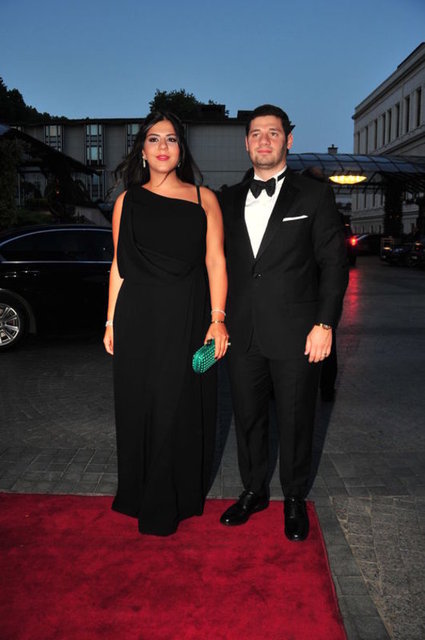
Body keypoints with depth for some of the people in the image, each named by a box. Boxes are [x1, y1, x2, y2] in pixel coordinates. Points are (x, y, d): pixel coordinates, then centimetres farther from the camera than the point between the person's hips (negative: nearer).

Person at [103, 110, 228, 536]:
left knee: (183, 409, 5)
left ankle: (179, 498, 24)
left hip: (188, 320, -1)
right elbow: (119, 266, 9)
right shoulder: (127, 201, 9)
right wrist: (111, 321, 5)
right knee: (140, 406, 8)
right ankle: (142, 495, 28)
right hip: (139, 319, 1)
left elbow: (215, 262, 0)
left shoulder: (203, 199, 5)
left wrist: (217, 320, -8)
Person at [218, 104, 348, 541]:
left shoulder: (315, 196, 2)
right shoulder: (229, 200, 11)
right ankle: (253, 491, 34)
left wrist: (325, 324, -10)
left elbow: (333, 263, -2)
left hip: (295, 336, -3)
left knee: (294, 422, 8)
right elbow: (221, 263, 13)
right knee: (247, 418, 14)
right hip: (241, 334, 3)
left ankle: (295, 499, 29)